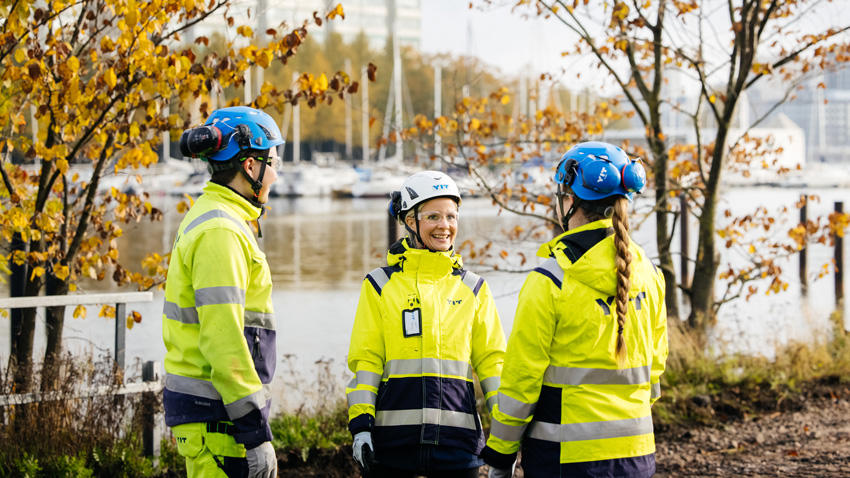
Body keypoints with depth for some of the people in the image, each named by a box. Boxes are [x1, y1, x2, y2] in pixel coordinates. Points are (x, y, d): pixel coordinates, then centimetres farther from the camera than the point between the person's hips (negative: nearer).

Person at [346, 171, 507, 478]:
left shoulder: (473, 288, 12)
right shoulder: (380, 285, 6)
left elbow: (492, 360, 12)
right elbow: (365, 361, 4)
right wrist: (360, 425, -6)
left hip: (457, 439, 2)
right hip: (394, 439, -1)